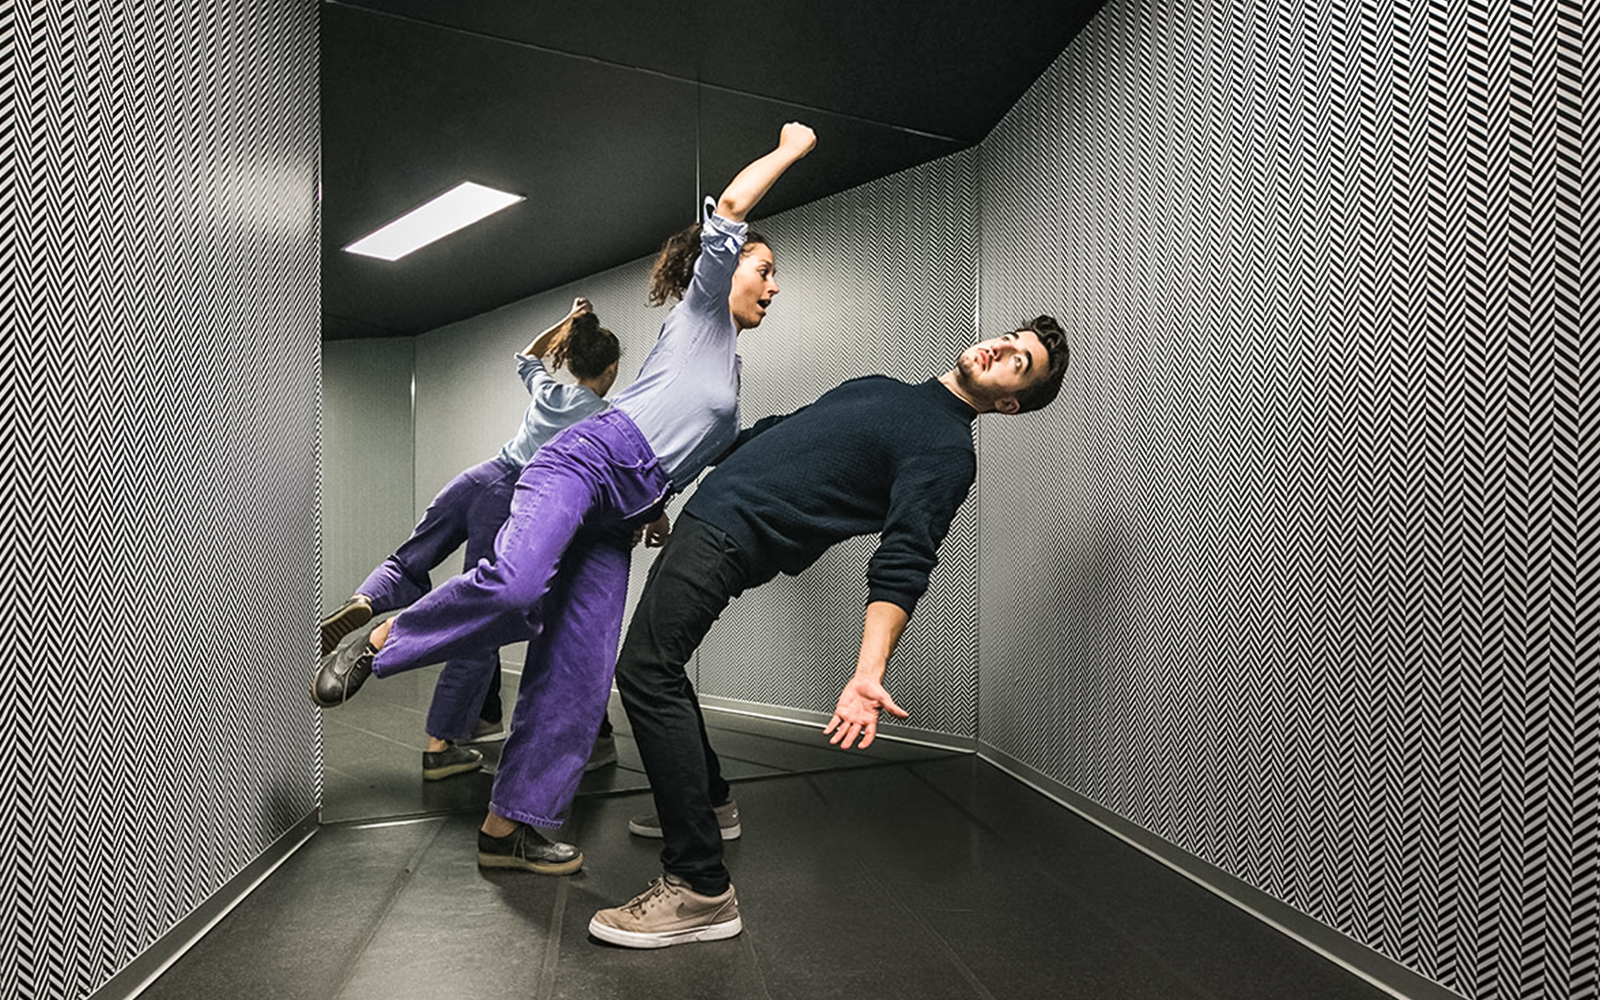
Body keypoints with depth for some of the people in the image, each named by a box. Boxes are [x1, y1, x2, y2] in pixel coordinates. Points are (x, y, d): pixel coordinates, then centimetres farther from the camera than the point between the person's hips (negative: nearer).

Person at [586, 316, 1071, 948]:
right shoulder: (881, 388, 19)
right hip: (707, 511, 9)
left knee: (646, 670, -19)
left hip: (732, 539, -9)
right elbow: (780, 431, 27)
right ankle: (708, 805, 36)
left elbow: (902, 564, -19)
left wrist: (869, 672, -33)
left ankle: (699, 892, -13)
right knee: (656, 664, 19)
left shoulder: (947, 453, -7)